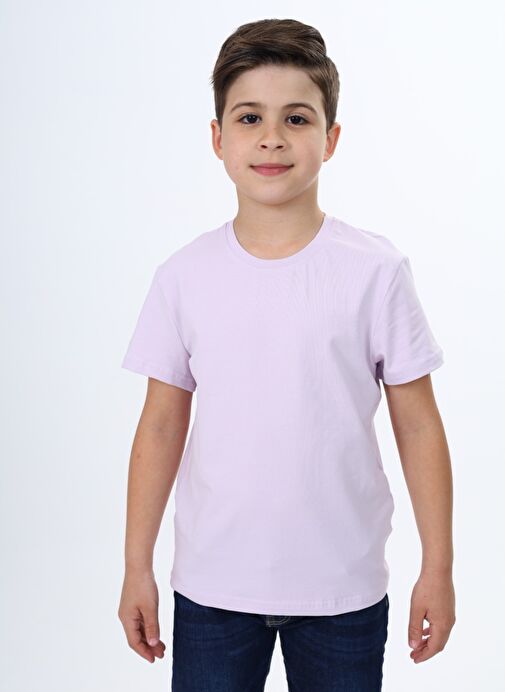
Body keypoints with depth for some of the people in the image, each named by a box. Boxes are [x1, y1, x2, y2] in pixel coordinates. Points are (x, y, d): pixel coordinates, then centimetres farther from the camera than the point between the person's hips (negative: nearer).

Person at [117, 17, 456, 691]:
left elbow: (418, 425, -2)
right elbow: (162, 425, 3)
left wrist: (438, 567, -1)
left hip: (343, 587, -1)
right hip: (211, 583, 1)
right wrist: (137, 567, 5)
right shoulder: (185, 275, -2)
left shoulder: (376, 269, -7)